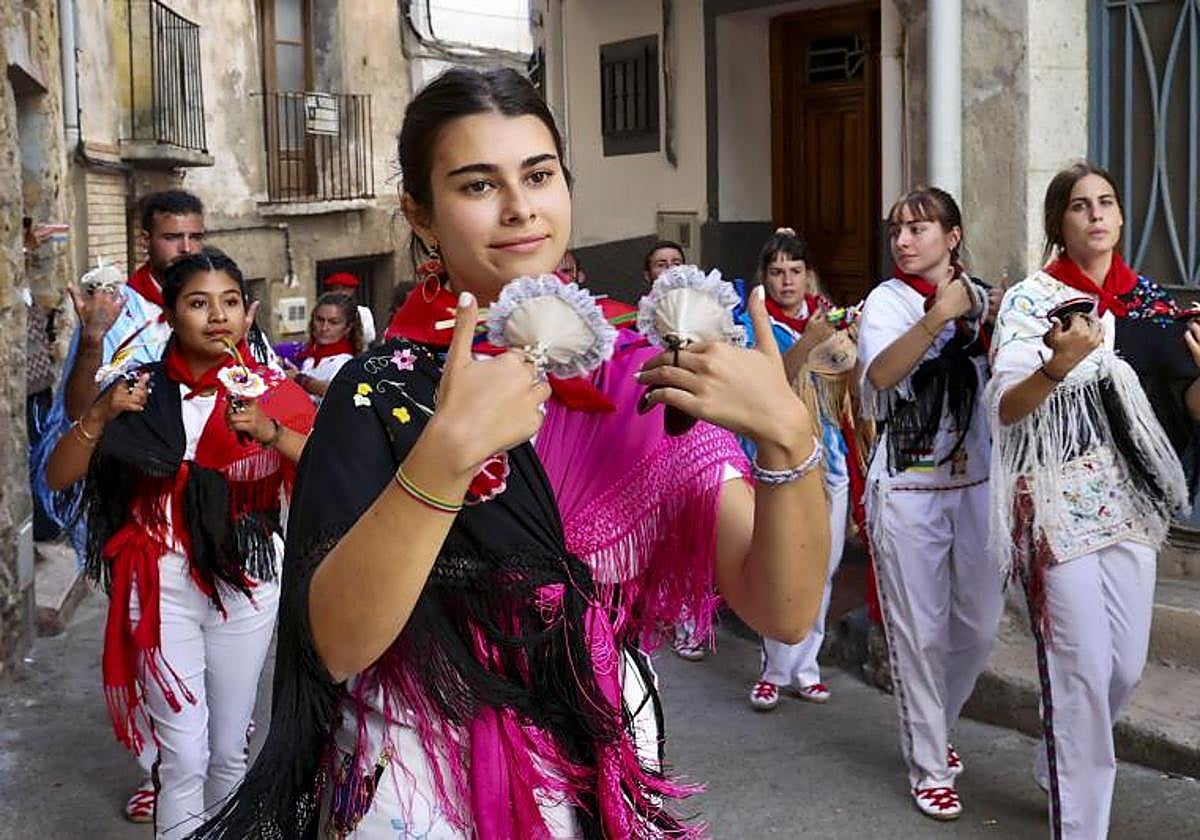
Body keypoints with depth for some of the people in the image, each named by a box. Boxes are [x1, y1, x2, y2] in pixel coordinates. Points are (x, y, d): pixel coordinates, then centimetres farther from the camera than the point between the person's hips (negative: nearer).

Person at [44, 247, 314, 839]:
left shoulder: (270, 390, -2)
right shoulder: (142, 391, 0)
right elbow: (59, 476, 0)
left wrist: (270, 431, -28)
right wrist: (101, 415, -16)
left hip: (246, 584, 1)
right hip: (162, 584, 0)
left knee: (229, 747, 12)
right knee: (184, 753, -2)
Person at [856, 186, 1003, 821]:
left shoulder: (979, 298, 7)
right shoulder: (888, 301, -6)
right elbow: (880, 374, -25)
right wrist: (938, 316, -31)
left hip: (972, 483, 5)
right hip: (907, 490, -5)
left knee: (980, 622, 11)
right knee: (920, 631, 1)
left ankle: (933, 726, 36)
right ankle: (928, 769, 15)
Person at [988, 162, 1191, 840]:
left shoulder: (1150, 301, 10)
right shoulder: (1032, 300, -6)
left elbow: (1189, 408, 12)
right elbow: (1005, 410, -16)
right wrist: (1057, 365, -35)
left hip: (1130, 500, 5)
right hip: (1058, 501, -5)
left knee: (1128, 665, 10)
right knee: (1081, 668, -5)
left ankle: (1059, 764, 37)